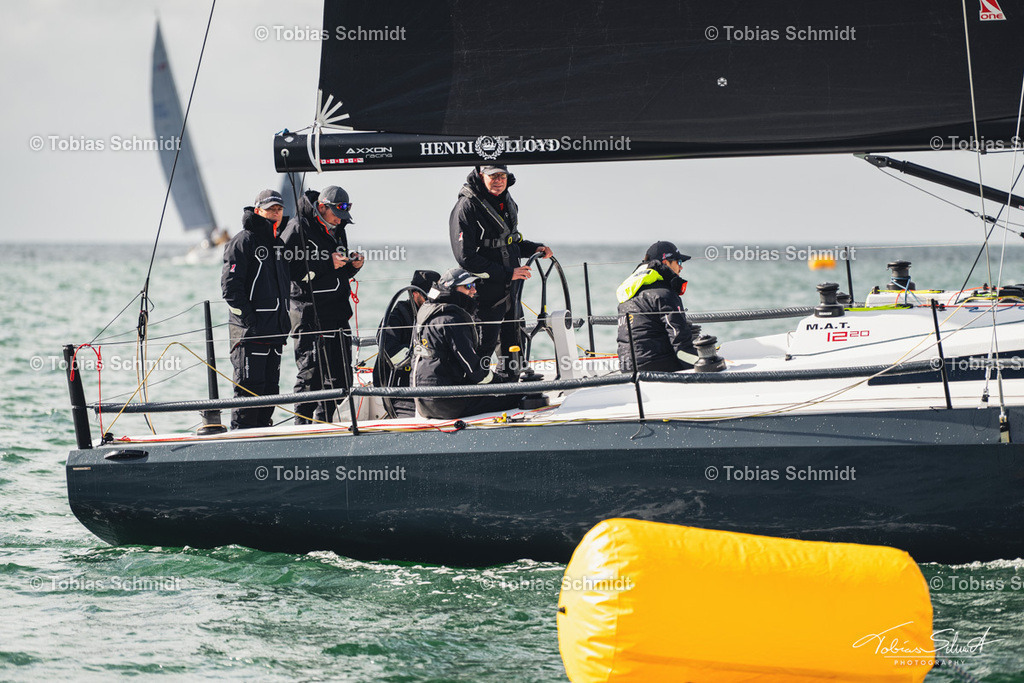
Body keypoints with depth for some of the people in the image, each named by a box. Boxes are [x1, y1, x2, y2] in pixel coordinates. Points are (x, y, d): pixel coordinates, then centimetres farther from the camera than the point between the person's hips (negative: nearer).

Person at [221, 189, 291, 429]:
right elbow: (230, 286, -13)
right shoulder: (243, 242, -7)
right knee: (250, 385, -10)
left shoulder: (278, 243, 19)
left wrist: (284, 320, 17)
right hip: (250, 329, -8)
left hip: (275, 329, 8)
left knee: (270, 387, 8)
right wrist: (248, 318, -16)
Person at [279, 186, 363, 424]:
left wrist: (353, 265, 4)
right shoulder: (298, 228, -6)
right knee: (311, 374, -11)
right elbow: (289, 268, -16)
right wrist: (327, 264, -19)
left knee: (340, 378, 7)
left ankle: (323, 425, 20)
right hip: (310, 316, -8)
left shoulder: (337, 230, 19)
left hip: (338, 314, 8)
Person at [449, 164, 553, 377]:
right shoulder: (466, 207, -18)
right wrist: (507, 274, -23)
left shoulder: (507, 202, 9)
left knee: (513, 341, 16)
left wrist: (534, 248, 5)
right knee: (484, 345, -8)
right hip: (486, 291, -8)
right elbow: (466, 258, -22)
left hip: (510, 287, 8)